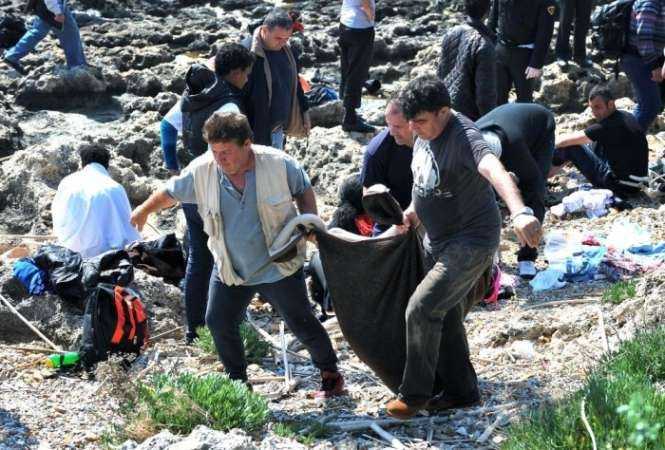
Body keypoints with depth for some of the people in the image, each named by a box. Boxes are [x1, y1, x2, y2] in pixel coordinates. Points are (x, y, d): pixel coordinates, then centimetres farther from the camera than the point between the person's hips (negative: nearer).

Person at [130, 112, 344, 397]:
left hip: (277, 266, -3)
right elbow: (171, 193, 4)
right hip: (229, 267, 3)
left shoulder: (278, 164, -19)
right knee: (218, 322, 8)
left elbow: (304, 191, 0)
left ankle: (330, 374, 28)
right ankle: (238, 381, 29)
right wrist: (144, 211, 18)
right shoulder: (202, 170, -14)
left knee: (301, 323, 6)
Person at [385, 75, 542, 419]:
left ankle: (415, 393, 4)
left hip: (472, 242, -9)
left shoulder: (463, 136, -28)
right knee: (446, 316, 17)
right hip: (437, 240, 9)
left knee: (421, 309, -15)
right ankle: (461, 390, 34)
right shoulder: (425, 134, 0)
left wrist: (519, 212, -65)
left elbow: (493, 169, -48)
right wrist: (415, 208, 8)